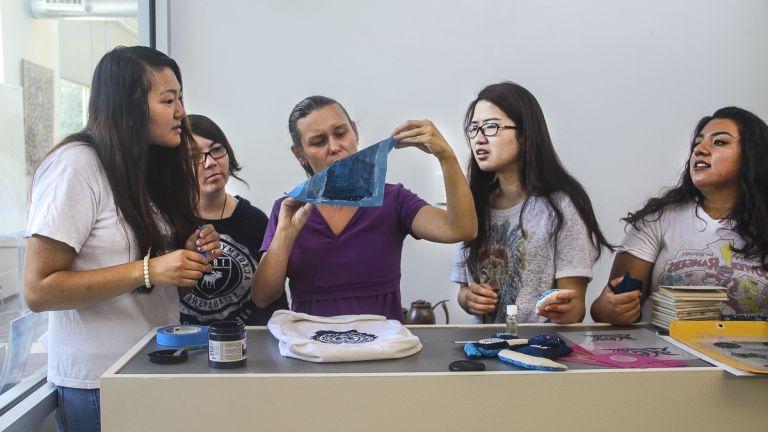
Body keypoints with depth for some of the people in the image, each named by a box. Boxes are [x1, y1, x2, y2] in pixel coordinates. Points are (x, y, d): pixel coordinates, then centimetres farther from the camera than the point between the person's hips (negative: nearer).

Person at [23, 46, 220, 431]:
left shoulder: (150, 168, 8)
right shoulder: (75, 166, -15)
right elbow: (38, 291, -20)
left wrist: (189, 253, -6)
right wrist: (148, 270, -26)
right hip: (98, 382, -7)